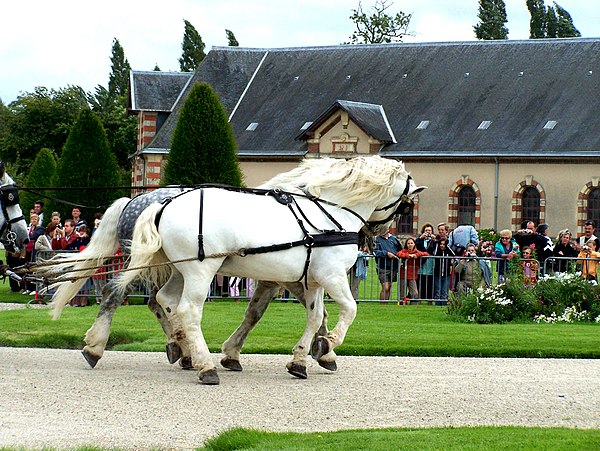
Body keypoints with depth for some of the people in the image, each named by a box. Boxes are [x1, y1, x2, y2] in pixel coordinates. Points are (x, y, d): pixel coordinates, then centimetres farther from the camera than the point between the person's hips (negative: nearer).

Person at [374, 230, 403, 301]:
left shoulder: (394, 238, 10)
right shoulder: (377, 239, -1)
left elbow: (400, 250, 19)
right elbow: (375, 251, -13)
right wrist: (386, 253, -20)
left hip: (393, 267, 4)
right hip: (383, 268, -4)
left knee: (389, 287, 9)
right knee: (385, 288, -12)